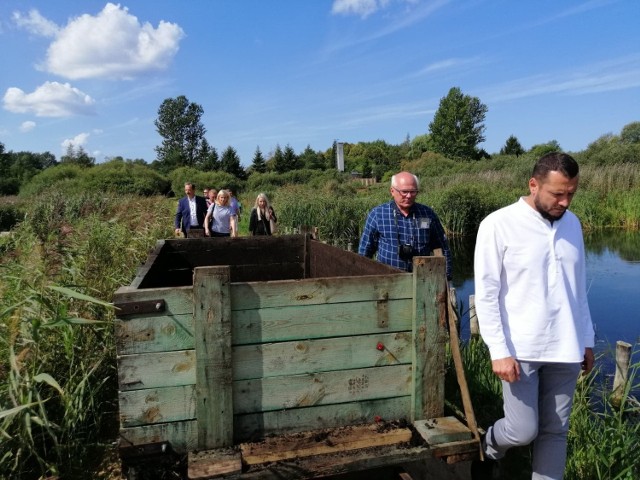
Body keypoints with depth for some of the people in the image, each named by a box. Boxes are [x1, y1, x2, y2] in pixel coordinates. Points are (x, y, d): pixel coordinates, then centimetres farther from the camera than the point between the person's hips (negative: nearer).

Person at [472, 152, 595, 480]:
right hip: (521, 349, -5)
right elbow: (486, 294, -11)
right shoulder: (499, 225, -10)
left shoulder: (572, 224, 7)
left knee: (555, 431, 12)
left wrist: (586, 339, 15)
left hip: (565, 349, 5)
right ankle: (487, 451, 31)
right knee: (522, 431, -1)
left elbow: (579, 289, 15)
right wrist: (499, 351, -14)